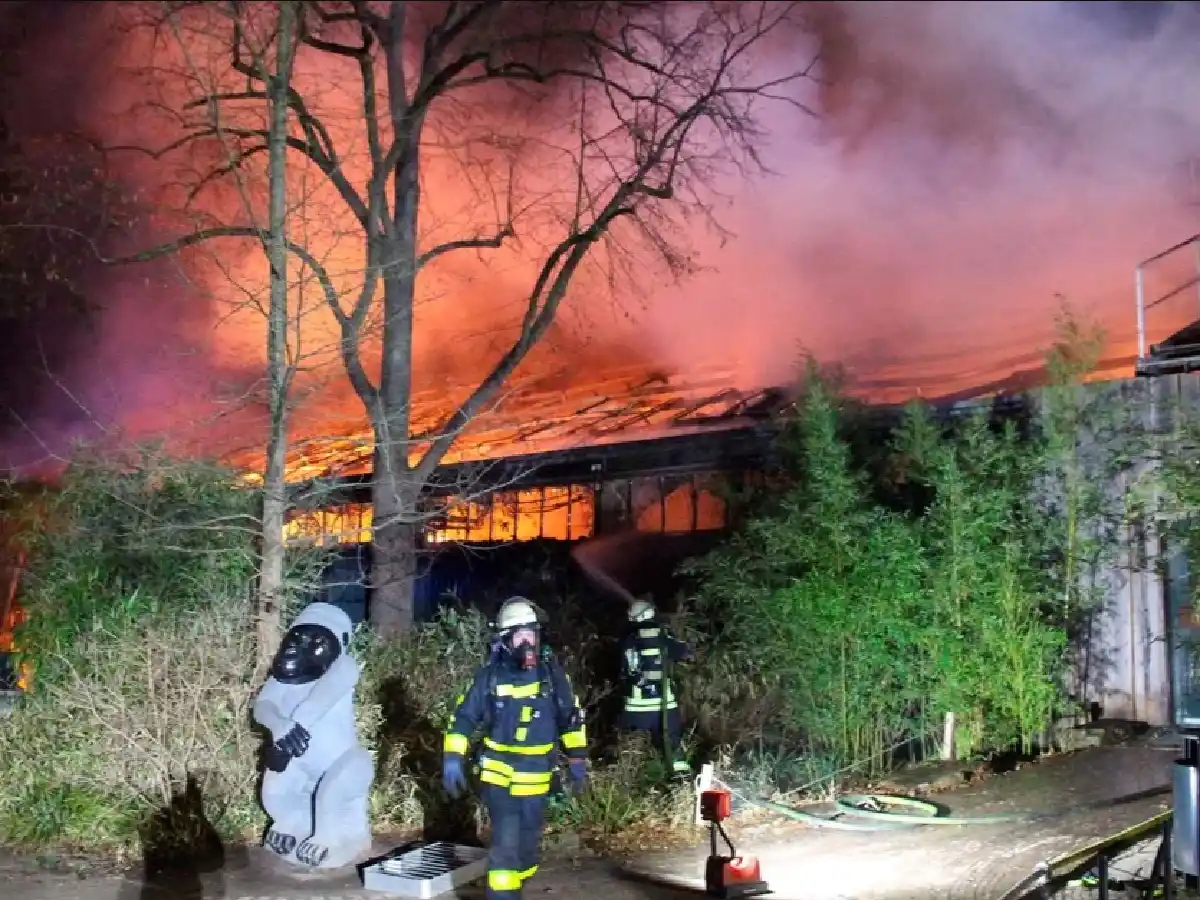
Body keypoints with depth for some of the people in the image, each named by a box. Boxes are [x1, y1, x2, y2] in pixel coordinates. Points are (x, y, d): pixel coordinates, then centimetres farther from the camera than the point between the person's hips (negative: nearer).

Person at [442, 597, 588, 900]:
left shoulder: (551, 672, -4)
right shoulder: (490, 674, -9)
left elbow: (571, 718, 6)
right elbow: (463, 717, -5)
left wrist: (577, 761, 4)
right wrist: (452, 760, -14)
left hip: (536, 778, 2)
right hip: (499, 776, -2)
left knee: (528, 845, 15)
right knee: (506, 845, -12)